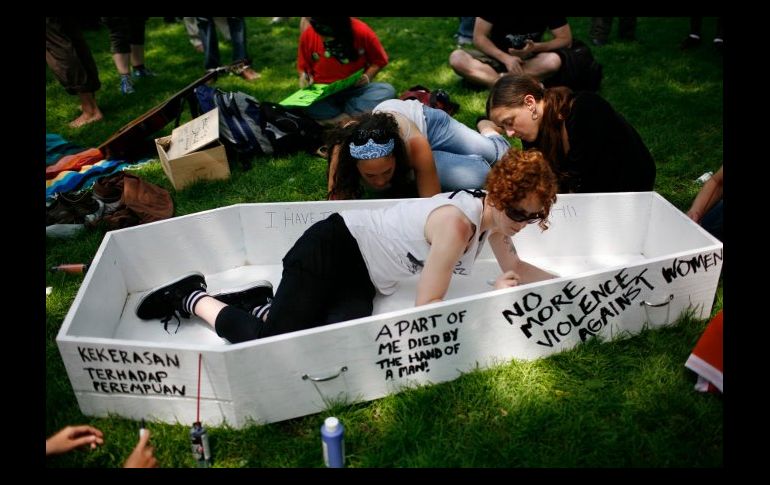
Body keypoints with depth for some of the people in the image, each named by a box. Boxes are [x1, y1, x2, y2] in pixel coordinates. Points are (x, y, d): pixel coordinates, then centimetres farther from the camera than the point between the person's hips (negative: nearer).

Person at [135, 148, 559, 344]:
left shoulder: (491, 214, 1)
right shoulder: (456, 223, -26)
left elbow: (516, 268, 16)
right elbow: (426, 309, -23)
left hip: (361, 277, 8)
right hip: (333, 249, -8)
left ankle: (261, 305, 11)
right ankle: (194, 298, 8)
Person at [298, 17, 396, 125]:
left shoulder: (362, 32, -11)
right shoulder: (307, 35, -7)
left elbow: (379, 60, 4)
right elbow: (303, 67, 9)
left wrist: (368, 76, -13)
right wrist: (305, 77, -12)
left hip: (355, 90, 1)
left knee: (388, 90, -29)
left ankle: (335, 119, -28)